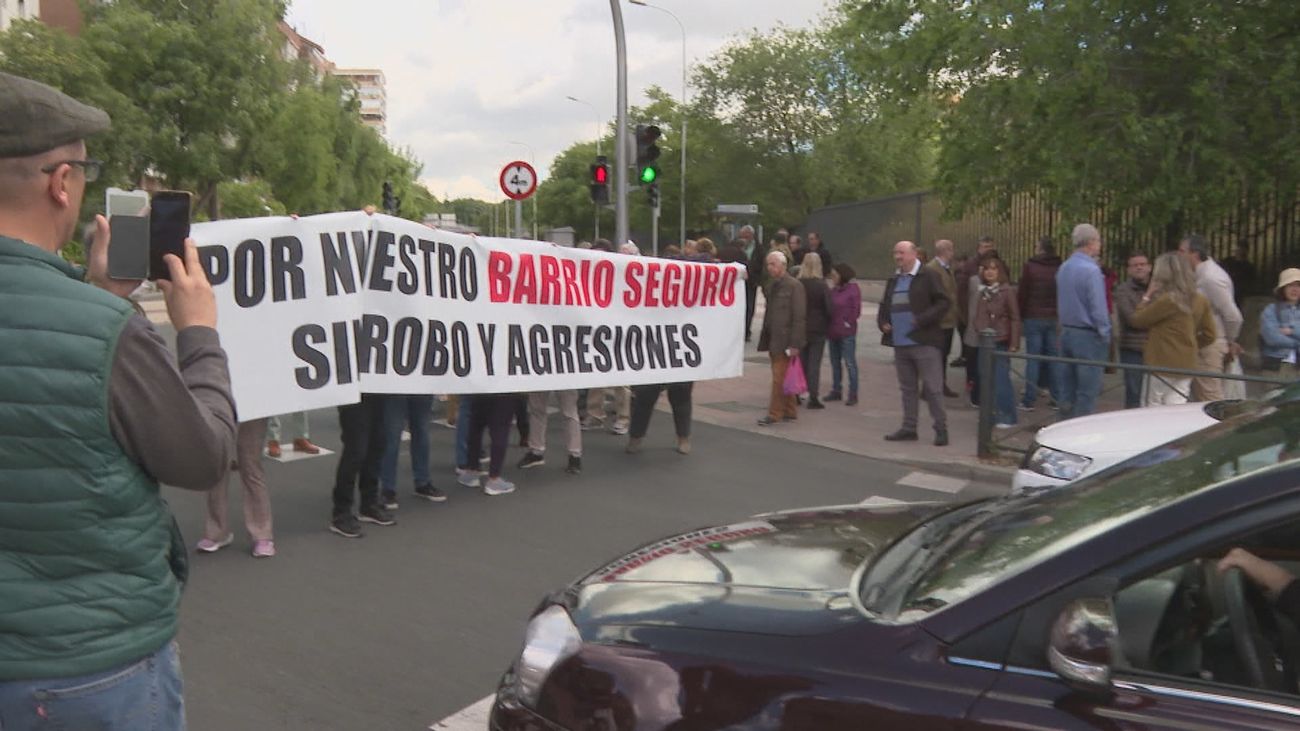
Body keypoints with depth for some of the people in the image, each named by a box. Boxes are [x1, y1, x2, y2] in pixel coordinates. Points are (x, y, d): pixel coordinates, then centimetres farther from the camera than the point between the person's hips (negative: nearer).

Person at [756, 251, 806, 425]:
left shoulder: (794, 286, -11)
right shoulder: (773, 286, 14)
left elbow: (799, 317, -14)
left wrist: (795, 344, -17)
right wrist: (764, 338, 12)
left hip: (785, 341, -8)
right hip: (773, 339, 8)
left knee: (779, 378, -6)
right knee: (782, 378, 14)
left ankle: (774, 414, 0)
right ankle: (790, 411, 23)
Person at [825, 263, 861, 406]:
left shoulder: (853, 289, -8)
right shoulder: (833, 290, 13)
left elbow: (856, 310, -11)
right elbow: (828, 308, 13)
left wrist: (848, 323, -12)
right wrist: (828, 328, 3)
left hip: (846, 333, -8)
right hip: (833, 332, 8)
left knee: (850, 363, -4)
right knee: (835, 363, 14)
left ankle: (853, 394, 0)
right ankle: (836, 391, 24)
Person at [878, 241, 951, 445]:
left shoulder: (928, 277, -6)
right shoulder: (893, 281, 16)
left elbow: (943, 303, -12)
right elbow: (885, 306, 26)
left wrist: (922, 320, -19)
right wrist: (883, 322, 7)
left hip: (924, 342, -7)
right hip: (900, 344, 7)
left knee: (932, 388, -4)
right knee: (907, 388, 13)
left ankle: (941, 429, 4)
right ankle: (909, 428, 20)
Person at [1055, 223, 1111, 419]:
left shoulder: (1063, 268, 7)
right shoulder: (1091, 270, -17)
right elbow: (1098, 307, -17)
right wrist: (1105, 336, -9)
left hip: (1066, 332, 8)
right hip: (1088, 336, -8)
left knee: (1067, 388, 14)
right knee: (1087, 391, -2)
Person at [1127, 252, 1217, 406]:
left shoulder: (1167, 300, -18)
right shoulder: (1199, 300, 6)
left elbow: (1137, 320, -9)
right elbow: (1209, 335, 12)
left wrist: (1147, 296, -1)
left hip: (1162, 365, -7)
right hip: (1186, 366, 7)